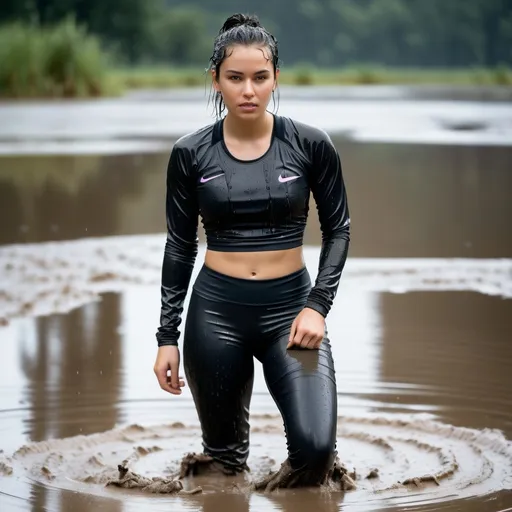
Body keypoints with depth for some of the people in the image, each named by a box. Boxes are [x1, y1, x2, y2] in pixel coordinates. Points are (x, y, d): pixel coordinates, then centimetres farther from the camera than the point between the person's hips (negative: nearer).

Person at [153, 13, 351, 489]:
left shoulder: (310, 145, -4)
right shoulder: (191, 154, -1)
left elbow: (337, 229, 5)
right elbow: (180, 246, 6)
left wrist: (317, 306, -7)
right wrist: (167, 337, 5)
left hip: (290, 306, -1)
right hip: (216, 310, 1)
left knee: (314, 448, -17)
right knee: (224, 456, 8)